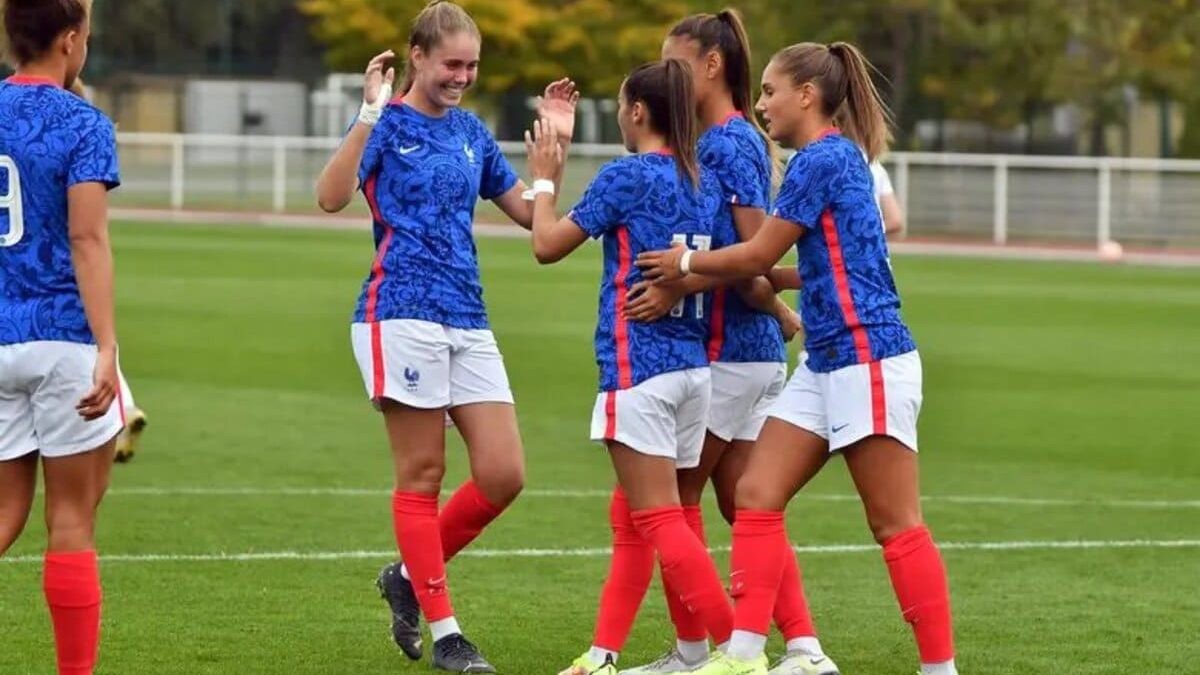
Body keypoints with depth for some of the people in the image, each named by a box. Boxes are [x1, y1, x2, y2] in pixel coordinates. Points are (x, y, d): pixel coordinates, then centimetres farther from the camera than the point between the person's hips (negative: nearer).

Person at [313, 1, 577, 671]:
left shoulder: (472, 131, 14)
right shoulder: (390, 123, -4)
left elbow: (530, 213, 18)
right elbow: (332, 196, -20)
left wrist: (555, 144, 7)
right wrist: (371, 114, -27)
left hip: (468, 320, 6)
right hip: (403, 314, -6)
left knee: (504, 475, -1)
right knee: (423, 476, -1)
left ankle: (411, 576, 19)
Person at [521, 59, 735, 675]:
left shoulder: (627, 175, -9)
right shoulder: (705, 182, 10)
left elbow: (548, 245, 0)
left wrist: (545, 178, 13)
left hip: (639, 365, -8)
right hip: (693, 365, 8)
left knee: (659, 520, -7)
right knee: (631, 515, 15)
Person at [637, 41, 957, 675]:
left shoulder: (822, 159, -14)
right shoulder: (835, 156, 15)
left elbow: (759, 255, -9)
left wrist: (685, 263, 9)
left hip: (868, 358, -10)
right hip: (826, 361, 10)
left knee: (896, 525, -6)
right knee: (757, 494, 4)